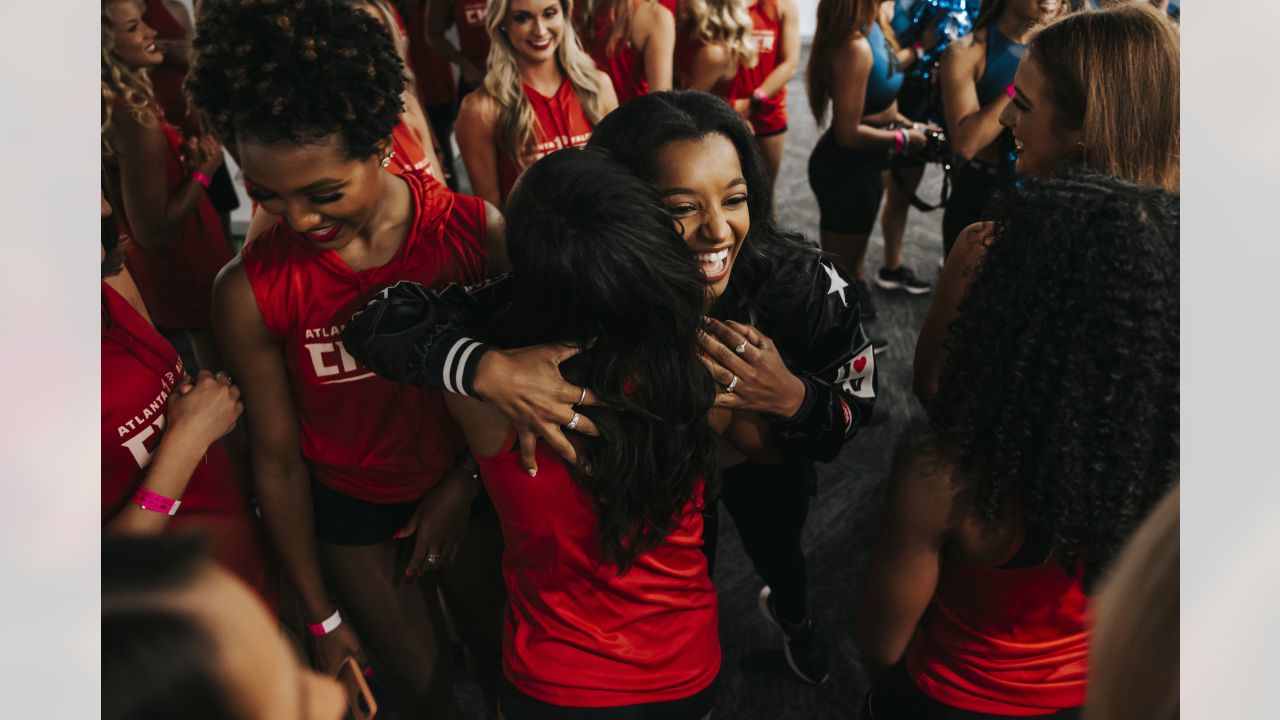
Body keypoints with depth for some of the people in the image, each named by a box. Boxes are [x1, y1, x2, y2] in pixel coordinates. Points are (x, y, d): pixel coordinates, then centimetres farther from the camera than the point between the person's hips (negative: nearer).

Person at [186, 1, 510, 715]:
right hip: (351, 510, 0)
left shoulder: (478, 232, -22)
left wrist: (464, 485, -6)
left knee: (503, 653, 22)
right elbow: (278, 461, -12)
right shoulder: (250, 291, -22)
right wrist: (323, 619, -4)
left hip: (466, 487, 1)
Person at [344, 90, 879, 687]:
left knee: (777, 553, 33)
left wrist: (792, 397, -46)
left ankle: (792, 614, 72)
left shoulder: (803, 281, -37)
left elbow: (857, 410, -23)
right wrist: (490, 369, -59)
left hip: (765, 464, 2)